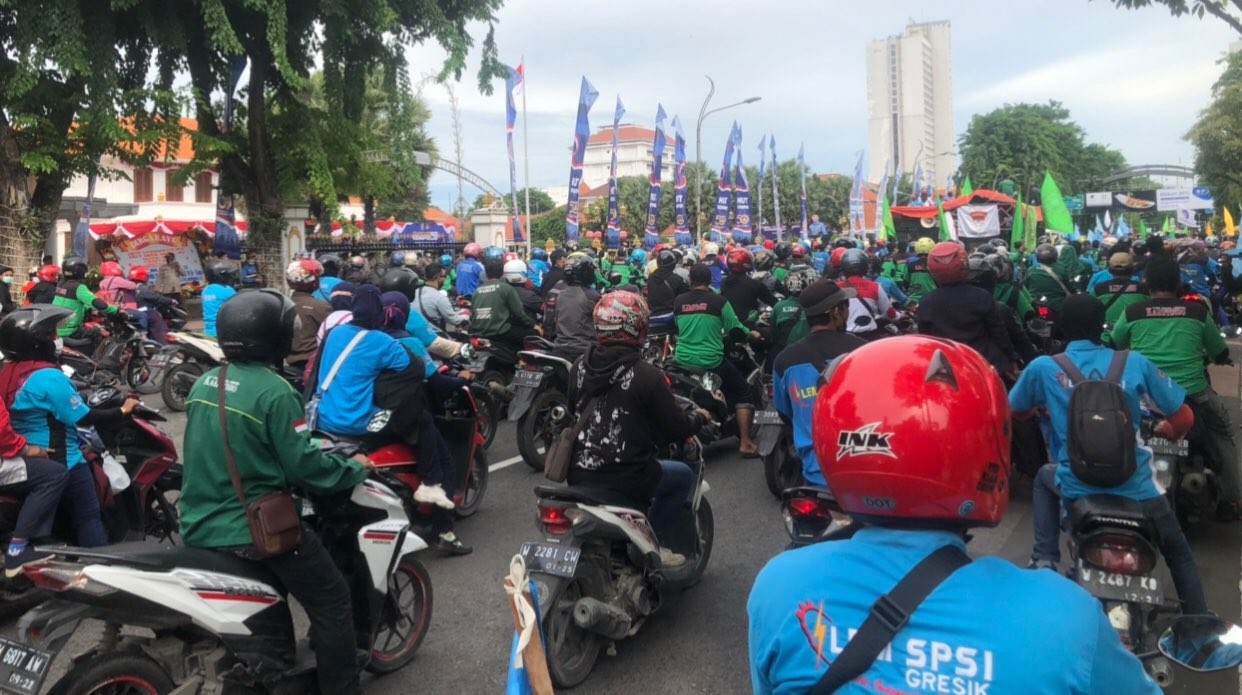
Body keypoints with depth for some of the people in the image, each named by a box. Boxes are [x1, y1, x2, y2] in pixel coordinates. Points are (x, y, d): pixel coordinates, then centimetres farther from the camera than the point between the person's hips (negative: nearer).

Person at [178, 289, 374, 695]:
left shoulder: (204, 384, 6)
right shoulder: (274, 391, -19)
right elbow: (304, 466, -18)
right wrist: (353, 468, -1)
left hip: (199, 527, 9)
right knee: (332, 603, 5)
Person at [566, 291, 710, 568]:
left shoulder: (578, 367, 1)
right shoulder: (647, 376, -17)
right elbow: (676, 429, -10)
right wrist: (701, 416, 11)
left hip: (578, 475, 6)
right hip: (625, 480, -6)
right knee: (684, 475, 19)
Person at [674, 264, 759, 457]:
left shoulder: (678, 302, 5)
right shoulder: (718, 301, -7)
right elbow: (735, 331, -3)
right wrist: (751, 334, 18)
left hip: (682, 361, 4)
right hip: (711, 362, -4)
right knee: (743, 392, 13)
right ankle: (745, 443, 5)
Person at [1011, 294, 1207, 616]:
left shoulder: (1042, 367, -5)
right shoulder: (1134, 363, -2)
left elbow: (1016, 411, 13)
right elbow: (1183, 417, 3)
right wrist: (1165, 430, 26)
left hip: (1075, 486, 0)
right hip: (1135, 487, 1)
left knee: (1045, 477, 35)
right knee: (1179, 553, 27)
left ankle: (1045, 559, 24)